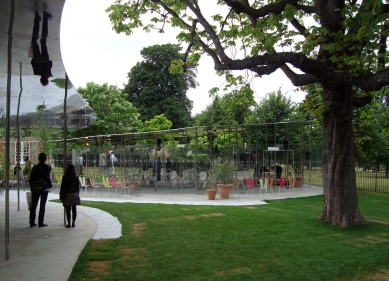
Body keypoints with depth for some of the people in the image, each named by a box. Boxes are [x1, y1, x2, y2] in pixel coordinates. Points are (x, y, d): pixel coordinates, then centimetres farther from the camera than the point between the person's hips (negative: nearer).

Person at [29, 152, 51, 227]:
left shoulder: (35, 167, -2)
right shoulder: (47, 167, -8)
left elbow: (31, 178, 0)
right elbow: (48, 178, -5)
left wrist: (31, 187, 8)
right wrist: (50, 186, 8)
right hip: (44, 188, -2)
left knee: (33, 206, 10)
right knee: (42, 206, 3)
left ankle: (32, 222, 12)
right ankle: (41, 222, 2)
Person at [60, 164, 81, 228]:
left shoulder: (65, 177, -5)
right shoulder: (76, 177, 2)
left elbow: (63, 187, -5)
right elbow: (78, 186, 6)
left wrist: (62, 196, 0)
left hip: (67, 194, -3)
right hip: (75, 194, 3)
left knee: (68, 210, 2)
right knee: (74, 209, 7)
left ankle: (69, 223, 4)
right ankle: (73, 223, 12)